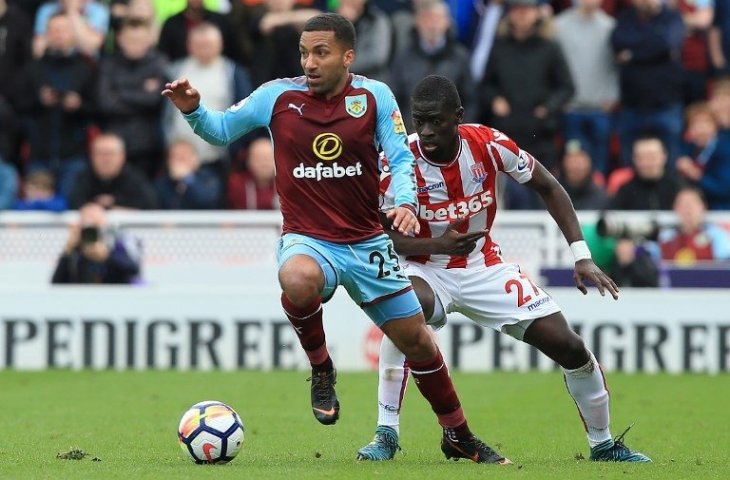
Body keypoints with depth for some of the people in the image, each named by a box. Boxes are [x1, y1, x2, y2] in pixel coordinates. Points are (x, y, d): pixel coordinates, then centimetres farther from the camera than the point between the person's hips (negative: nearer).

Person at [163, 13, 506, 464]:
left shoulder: (375, 96, -4)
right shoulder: (278, 96, -3)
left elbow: (401, 158, -2)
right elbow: (221, 129, 7)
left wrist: (405, 203, -22)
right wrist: (193, 110, -13)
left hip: (368, 242, 2)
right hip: (307, 239, -2)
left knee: (416, 339, 6)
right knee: (298, 280, -39)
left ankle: (459, 436, 27)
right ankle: (321, 368, -11)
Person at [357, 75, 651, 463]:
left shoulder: (487, 144, -16)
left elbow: (547, 187, -2)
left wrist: (582, 257, -8)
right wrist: (437, 245, -33)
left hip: (485, 268, 3)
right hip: (427, 271, -3)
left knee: (568, 347, -4)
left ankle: (603, 444, 21)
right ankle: (386, 434, -27)